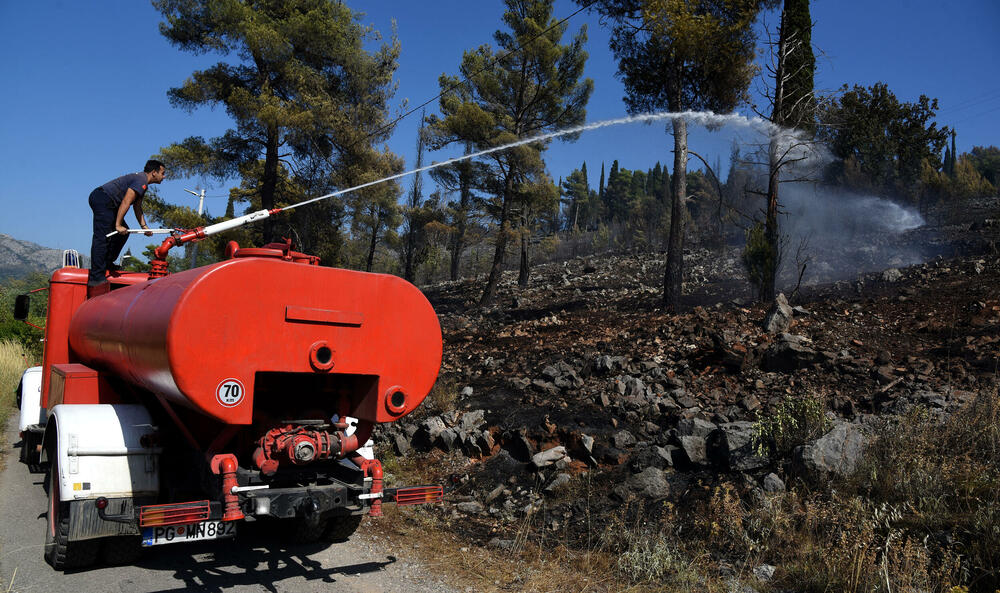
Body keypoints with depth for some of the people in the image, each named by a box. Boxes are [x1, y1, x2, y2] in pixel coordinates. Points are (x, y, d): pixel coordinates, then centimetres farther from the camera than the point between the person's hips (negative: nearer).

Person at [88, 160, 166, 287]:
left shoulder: (141, 180, 20)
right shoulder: (141, 181, -13)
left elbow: (137, 207, 26)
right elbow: (125, 203, -21)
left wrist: (144, 226, 19)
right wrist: (118, 225, -21)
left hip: (107, 203, 11)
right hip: (102, 199, -11)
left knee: (123, 232, 13)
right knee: (102, 237, -15)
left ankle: (107, 263, 16)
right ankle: (96, 277, -18)